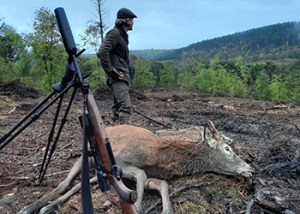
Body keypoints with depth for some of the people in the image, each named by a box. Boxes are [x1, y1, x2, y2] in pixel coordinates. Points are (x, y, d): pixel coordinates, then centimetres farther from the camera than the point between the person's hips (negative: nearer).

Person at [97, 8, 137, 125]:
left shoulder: (122, 35, 21)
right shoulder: (114, 33, -9)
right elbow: (102, 53, -21)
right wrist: (110, 71, -19)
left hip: (123, 76, 10)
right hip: (117, 77, -10)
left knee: (118, 106, 12)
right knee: (125, 105, -21)